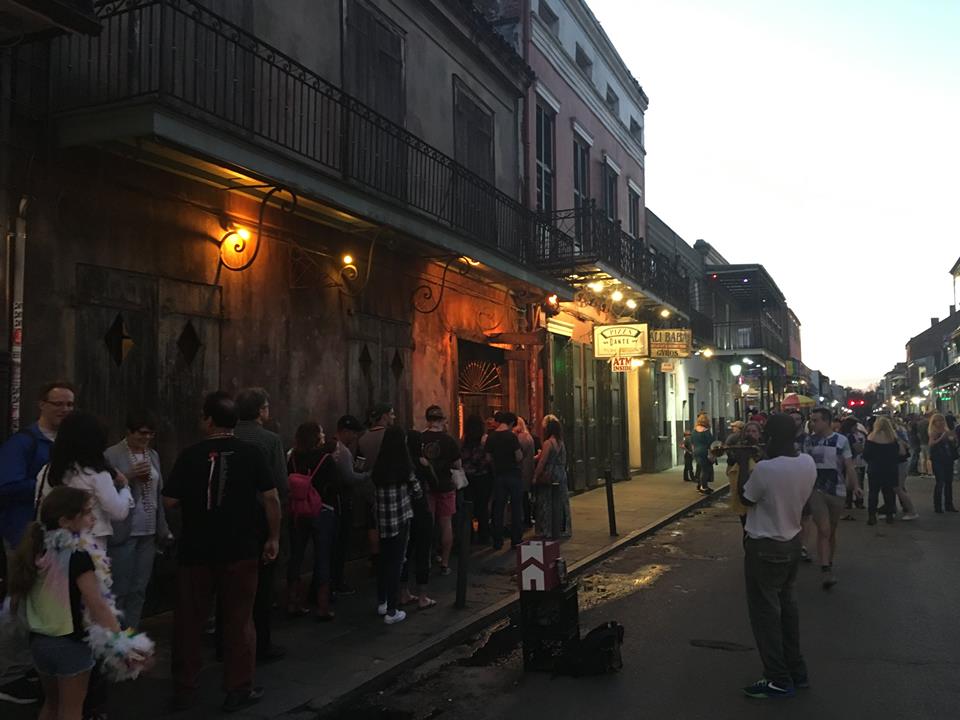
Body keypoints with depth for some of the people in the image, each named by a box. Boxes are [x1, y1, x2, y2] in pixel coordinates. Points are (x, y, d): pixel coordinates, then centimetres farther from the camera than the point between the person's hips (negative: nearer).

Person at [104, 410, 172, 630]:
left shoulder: (153, 455, 12)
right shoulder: (111, 455, -6)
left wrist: (163, 529, 12)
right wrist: (130, 476, -21)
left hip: (148, 533, 6)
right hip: (123, 533, -6)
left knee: (139, 591, 10)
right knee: (118, 591, 0)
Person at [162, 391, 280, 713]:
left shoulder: (190, 455, -7)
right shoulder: (250, 453, -6)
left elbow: (169, 501, -6)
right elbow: (271, 497, -9)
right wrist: (273, 538, 0)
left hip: (196, 550, 1)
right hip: (240, 549, 0)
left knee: (189, 618, 13)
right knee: (238, 619, 8)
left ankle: (184, 688, 23)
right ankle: (238, 689, 13)